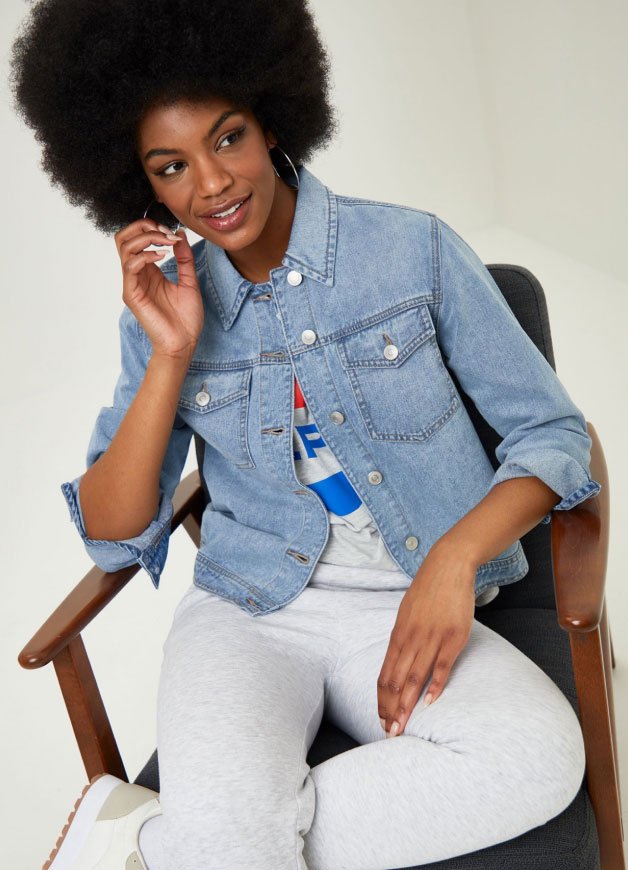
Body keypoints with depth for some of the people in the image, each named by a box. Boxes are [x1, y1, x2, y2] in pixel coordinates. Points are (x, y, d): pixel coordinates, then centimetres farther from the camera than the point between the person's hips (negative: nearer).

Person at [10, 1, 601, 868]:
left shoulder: (414, 248, -1)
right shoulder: (169, 306, 4)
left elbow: (551, 431, 1)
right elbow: (111, 534, 1)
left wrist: (455, 559, -17)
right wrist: (171, 355, -12)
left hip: (407, 609, 2)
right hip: (245, 611, -1)